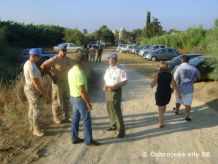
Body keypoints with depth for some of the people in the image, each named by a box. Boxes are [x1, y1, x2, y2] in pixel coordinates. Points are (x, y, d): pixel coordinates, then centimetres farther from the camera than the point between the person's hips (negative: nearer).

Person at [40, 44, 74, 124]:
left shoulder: (68, 59, 3)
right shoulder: (54, 59, -17)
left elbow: (73, 64, 21)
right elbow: (43, 66, -20)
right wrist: (51, 75, -17)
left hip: (66, 82, 7)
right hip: (57, 83, -7)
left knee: (66, 100, 16)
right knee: (57, 101, 5)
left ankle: (66, 117, 31)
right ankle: (57, 118, 21)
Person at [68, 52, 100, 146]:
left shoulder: (71, 71, 5)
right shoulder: (79, 73, -25)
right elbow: (82, 90, -25)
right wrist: (88, 103, -18)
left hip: (73, 97, 9)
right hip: (80, 99, -9)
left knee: (75, 119, 17)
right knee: (87, 120, 3)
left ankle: (74, 138, 27)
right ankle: (89, 140, 14)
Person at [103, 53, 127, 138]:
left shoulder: (120, 70, -16)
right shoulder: (108, 69, 7)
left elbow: (125, 82, -17)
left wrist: (114, 87, -24)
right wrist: (104, 86, -4)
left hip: (116, 92, -7)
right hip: (108, 92, 8)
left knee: (117, 111, -4)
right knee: (110, 110, 18)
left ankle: (121, 130, 7)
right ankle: (113, 125, 38)